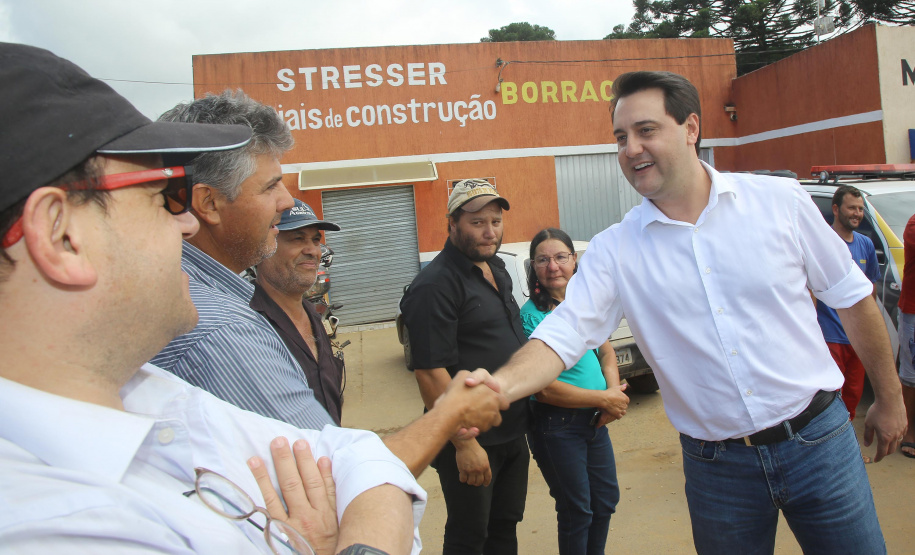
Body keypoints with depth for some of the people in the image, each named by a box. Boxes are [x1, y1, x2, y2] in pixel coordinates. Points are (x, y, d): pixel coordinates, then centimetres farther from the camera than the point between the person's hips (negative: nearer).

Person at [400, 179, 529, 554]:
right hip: (471, 441, -8)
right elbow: (431, 372, -23)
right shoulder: (435, 284, -19)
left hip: (513, 433, 8)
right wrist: (465, 444, -23)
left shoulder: (497, 270, 10)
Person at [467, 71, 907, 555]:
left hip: (817, 439, 1)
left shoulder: (778, 201, -6)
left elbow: (851, 297, 4)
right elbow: (562, 334, -15)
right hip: (717, 464, 0)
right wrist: (501, 384, -35)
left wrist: (889, 398, 12)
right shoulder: (614, 250, -8)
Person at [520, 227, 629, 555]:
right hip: (555, 426, -7)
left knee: (606, 500, 20)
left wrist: (614, 390, -7)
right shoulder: (531, 315, -18)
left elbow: (606, 352, 13)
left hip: (595, 420, 7)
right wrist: (604, 398, -15)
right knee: (577, 510, 9)